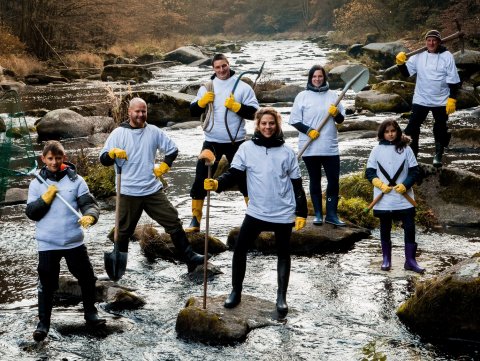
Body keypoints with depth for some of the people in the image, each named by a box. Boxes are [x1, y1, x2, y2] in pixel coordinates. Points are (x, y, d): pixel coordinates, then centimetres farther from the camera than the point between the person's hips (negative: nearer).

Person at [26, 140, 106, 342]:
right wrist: (45, 199, -15)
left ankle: (90, 313, 31)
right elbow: (31, 213, 0)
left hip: (74, 241, 1)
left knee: (87, 278, 10)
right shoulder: (37, 184, 2)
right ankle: (43, 322, 15)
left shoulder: (76, 180, -1)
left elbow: (89, 203, -8)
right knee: (46, 284, 3)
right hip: (47, 243, -1)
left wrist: (90, 216, -29)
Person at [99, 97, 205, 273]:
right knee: (124, 230, 7)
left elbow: (172, 150, 17)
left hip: (153, 189, 3)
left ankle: (189, 257, 6)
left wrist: (163, 167, 7)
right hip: (128, 192, -2)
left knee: (173, 221, 0)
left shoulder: (154, 131, 5)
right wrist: (113, 153, -27)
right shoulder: (118, 133, -3)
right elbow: (103, 159, -7)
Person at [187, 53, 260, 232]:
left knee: (244, 178, 7)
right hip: (212, 141, 2)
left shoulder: (243, 87, -2)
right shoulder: (206, 87, 6)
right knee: (201, 179, 0)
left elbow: (253, 112, -7)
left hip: (236, 141, -2)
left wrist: (236, 106, -20)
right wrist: (202, 101, -12)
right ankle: (195, 219, 9)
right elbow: (193, 112, 6)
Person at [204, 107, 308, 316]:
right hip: (256, 211, 0)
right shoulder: (247, 148, -1)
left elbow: (296, 184, 3)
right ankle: (236, 291, 13)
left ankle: (282, 297, 20)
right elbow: (234, 175, -5)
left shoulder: (287, 152, 0)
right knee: (239, 249, -2)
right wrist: (217, 184, -25)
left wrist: (302, 212, 1)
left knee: (283, 254, 10)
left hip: (284, 213, 0)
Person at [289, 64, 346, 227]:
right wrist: (308, 130, -14)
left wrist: (336, 113, -11)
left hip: (331, 147, 2)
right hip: (310, 148, -2)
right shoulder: (302, 96, 1)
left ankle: (331, 214, 8)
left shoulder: (332, 95, 8)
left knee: (334, 180, -1)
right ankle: (318, 214, 15)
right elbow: (294, 120, 0)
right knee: (315, 180, 7)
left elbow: (341, 119, 11)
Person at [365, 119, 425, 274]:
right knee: (385, 229, 10)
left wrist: (404, 185, -12)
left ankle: (410, 260, 6)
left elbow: (414, 171, 2)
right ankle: (386, 259, 23)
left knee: (410, 228, -3)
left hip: (404, 198, 0)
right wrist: (381, 185, -11)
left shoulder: (406, 149, 1)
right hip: (384, 198, 0)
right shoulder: (377, 149, 1)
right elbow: (369, 172, 3)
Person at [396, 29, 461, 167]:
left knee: (441, 130, 11)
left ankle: (438, 155, 28)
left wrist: (452, 99, -12)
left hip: (441, 101, -1)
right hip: (420, 99, 2)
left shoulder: (447, 56, -8)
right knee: (412, 127, -1)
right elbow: (406, 72, 1)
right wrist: (401, 63, -19)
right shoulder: (419, 56, -1)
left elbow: (453, 80, -7)